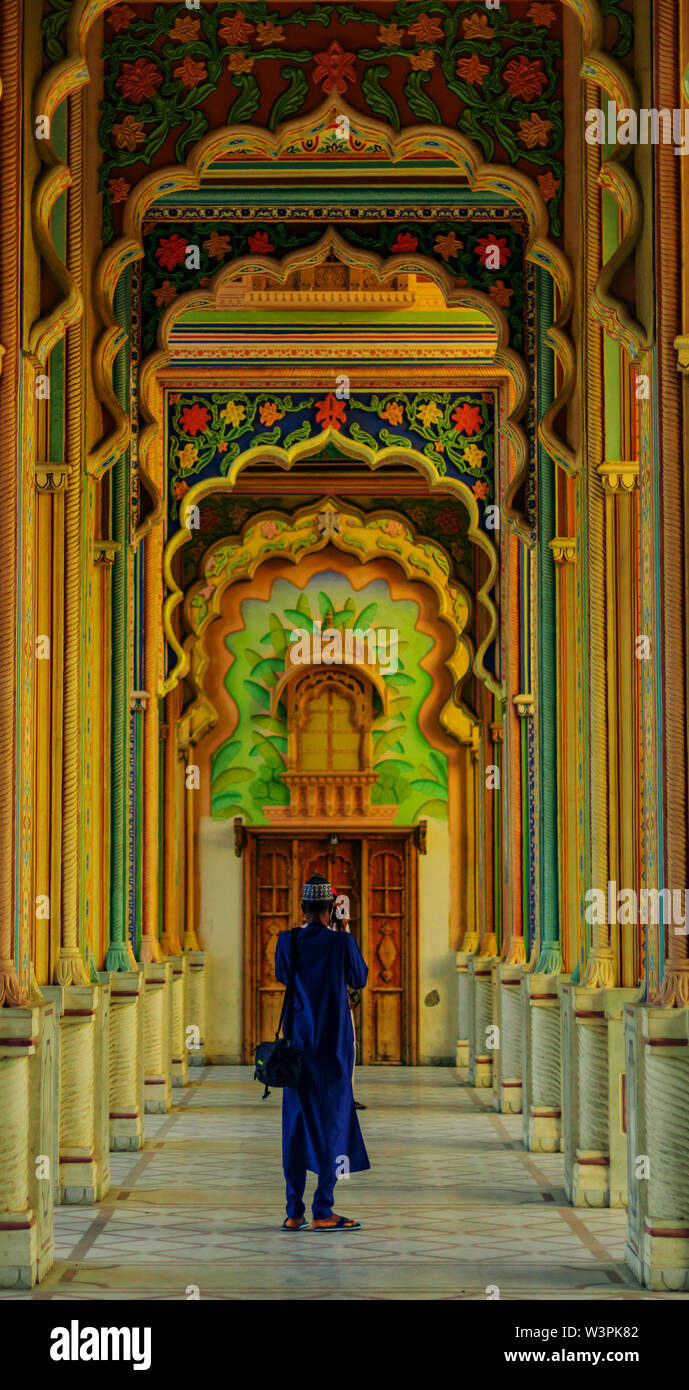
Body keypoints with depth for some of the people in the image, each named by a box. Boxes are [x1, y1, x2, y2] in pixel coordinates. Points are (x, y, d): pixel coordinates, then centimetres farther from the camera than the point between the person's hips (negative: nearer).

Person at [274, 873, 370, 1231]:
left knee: (296, 1122, 8)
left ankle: (294, 1212, 9)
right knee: (333, 1119, 2)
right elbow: (359, 980, 5)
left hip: (297, 1041, 3)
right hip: (333, 1043, -3)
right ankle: (323, 1211, -1)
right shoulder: (341, 942, -11)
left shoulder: (288, 941, -3)